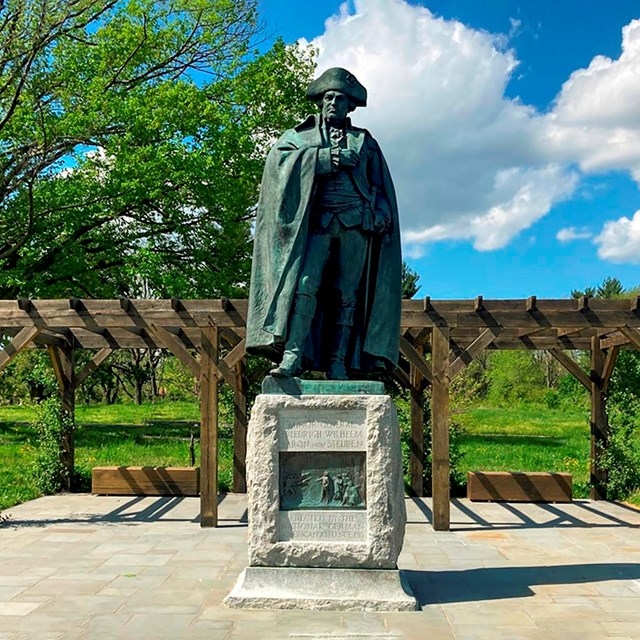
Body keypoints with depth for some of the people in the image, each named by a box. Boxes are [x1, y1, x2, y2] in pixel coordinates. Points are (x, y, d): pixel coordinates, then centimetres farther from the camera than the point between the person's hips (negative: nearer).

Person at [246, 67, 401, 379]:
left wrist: (381, 215, -2)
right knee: (305, 284, -18)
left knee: (347, 293, -3)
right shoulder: (300, 134, 18)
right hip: (316, 222, -1)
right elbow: (278, 158, -2)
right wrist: (327, 158, -8)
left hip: (356, 225, 2)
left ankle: (338, 364, -3)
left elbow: (381, 185, 17)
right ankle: (292, 355, -24)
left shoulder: (365, 142, 22)